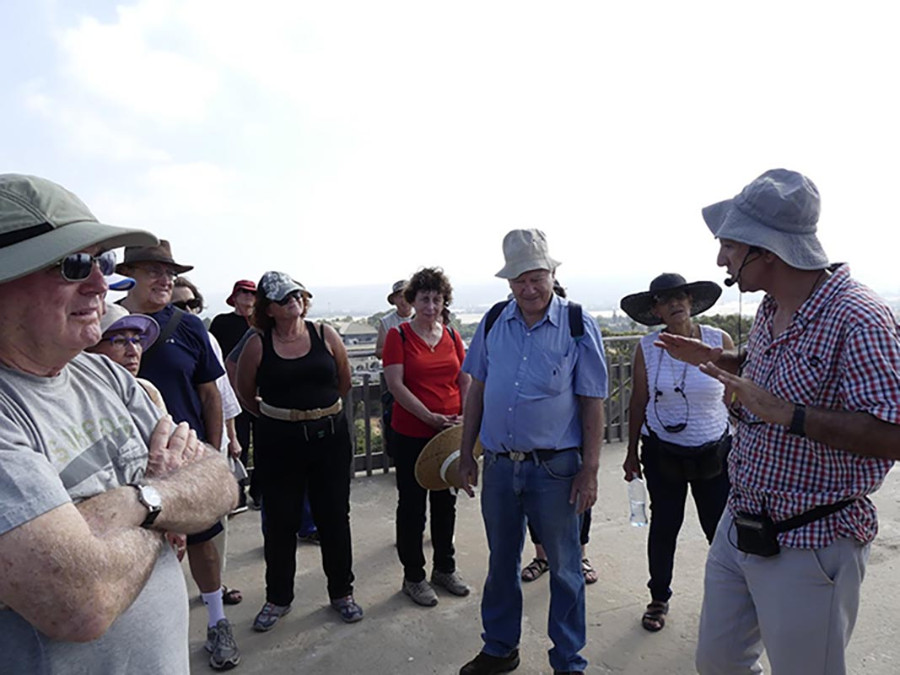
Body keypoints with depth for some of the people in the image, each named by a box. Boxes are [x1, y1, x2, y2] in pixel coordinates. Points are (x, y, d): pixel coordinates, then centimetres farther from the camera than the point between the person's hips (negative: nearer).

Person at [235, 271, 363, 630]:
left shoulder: (325, 335, -2)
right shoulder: (257, 345, -4)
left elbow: (344, 382, 10)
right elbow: (245, 393, 8)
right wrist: (277, 416, 12)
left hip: (330, 436, 1)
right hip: (279, 442, -1)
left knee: (334, 516, 10)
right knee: (280, 521, 10)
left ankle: (342, 592, 28)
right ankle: (278, 598, 30)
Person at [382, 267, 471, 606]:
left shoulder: (452, 336, 6)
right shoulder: (398, 335, -6)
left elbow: (466, 381, 9)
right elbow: (395, 384, -13)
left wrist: (465, 417, -7)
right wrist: (431, 417, -18)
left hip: (450, 433, 5)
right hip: (412, 435, -4)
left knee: (445, 502, 16)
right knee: (412, 505, 7)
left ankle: (445, 568, 34)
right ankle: (413, 576, 23)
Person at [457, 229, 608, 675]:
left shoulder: (578, 326, -7)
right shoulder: (493, 323, 2)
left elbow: (592, 403, -6)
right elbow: (477, 390, 8)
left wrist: (589, 470, -8)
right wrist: (466, 453, 7)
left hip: (554, 468, -3)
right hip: (498, 465, 4)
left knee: (564, 567, 12)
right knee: (501, 563, 19)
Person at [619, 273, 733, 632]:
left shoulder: (719, 341, -5)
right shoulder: (647, 348, -4)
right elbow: (638, 403, 2)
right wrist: (632, 452, 5)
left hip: (714, 452, 0)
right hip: (662, 453, 1)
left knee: (720, 528, 5)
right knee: (664, 526, 11)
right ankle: (659, 598, 29)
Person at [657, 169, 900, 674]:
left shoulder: (859, 319, -22)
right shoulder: (770, 310, 5)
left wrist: (783, 413, -33)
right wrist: (715, 359, 9)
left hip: (809, 547, -8)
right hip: (741, 525, 8)